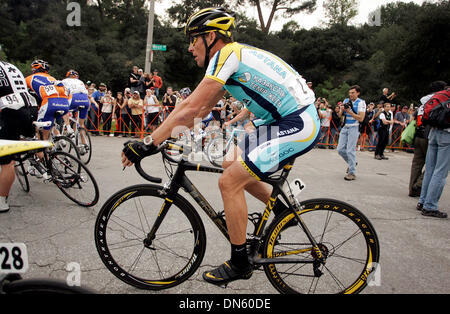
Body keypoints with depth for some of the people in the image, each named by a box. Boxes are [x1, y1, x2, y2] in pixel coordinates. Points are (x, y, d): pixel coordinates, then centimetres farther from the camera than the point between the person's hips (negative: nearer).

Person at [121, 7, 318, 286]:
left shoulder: (227, 54, -14)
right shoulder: (233, 58, 16)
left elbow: (191, 107, -21)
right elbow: (202, 110, 18)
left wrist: (148, 144, -16)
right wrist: (168, 135, 15)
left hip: (298, 125, -10)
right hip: (282, 120, 10)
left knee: (229, 182, -11)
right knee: (231, 164, 15)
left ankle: (240, 264, 5)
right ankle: (281, 208, 25)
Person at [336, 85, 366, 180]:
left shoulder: (361, 103, -5)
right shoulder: (346, 100, 10)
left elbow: (361, 118, -13)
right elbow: (340, 115, 14)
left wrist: (350, 111, -19)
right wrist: (342, 110, -7)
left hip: (354, 128, -6)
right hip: (345, 127, 6)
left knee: (350, 150, -9)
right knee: (340, 149, 5)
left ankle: (352, 173, -1)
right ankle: (351, 163, 30)